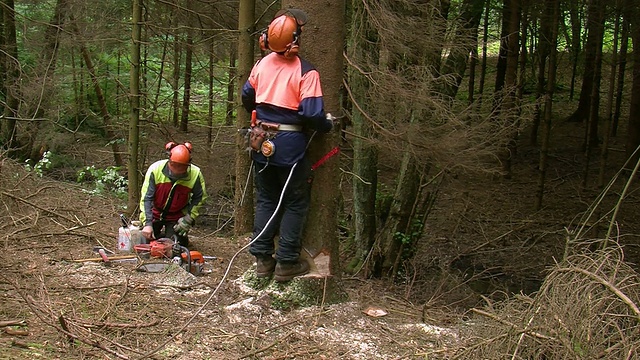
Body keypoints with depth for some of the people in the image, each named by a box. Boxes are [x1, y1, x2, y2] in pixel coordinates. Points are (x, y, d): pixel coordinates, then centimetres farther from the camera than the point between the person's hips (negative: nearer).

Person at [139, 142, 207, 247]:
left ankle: (183, 237, 28)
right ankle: (161, 234, 36)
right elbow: (146, 198, -24)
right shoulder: (155, 169, -27)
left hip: (177, 217, 0)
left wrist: (188, 220, -13)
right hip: (155, 214, 1)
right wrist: (147, 223, -31)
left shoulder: (195, 174, -24)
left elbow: (199, 198, -8)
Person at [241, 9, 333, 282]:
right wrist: (327, 125, 0)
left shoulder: (262, 64, 2)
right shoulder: (306, 72, -16)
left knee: (265, 200, 16)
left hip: (262, 144, 5)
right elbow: (312, 114, -20)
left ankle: (262, 259, 19)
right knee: (295, 204, 8)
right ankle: (287, 263, 9)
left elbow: (247, 97, 14)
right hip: (290, 147, -5)